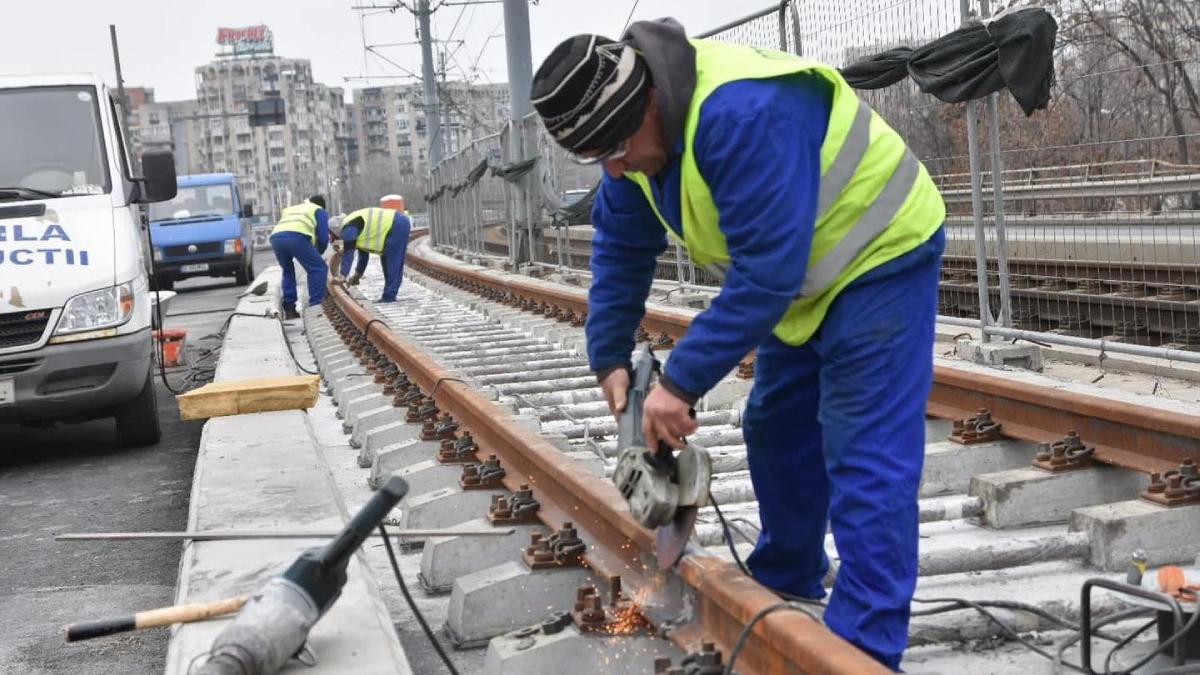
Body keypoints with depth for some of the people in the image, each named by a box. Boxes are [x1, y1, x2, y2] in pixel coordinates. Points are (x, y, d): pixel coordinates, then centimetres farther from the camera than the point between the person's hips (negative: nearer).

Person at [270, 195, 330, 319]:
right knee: (318, 268, 8)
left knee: (288, 271, 26)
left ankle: (289, 309, 21)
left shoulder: (289, 209, 43)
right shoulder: (320, 211, 28)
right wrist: (317, 253, 36)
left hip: (275, 237, 5)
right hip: (296, 236, -5)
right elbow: (323, 238, 16)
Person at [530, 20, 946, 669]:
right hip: (803, 275, 9)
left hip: (880, 260, -9)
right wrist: (610, 358, 2)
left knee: (865, 461, -13)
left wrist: (681, 381, -30)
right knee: (776, 434, 16)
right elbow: (620, 249, 6)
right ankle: (785, 589, 34)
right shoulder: (638, 127, -6)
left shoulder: (742, 114, -36)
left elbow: (765, 273, -35)